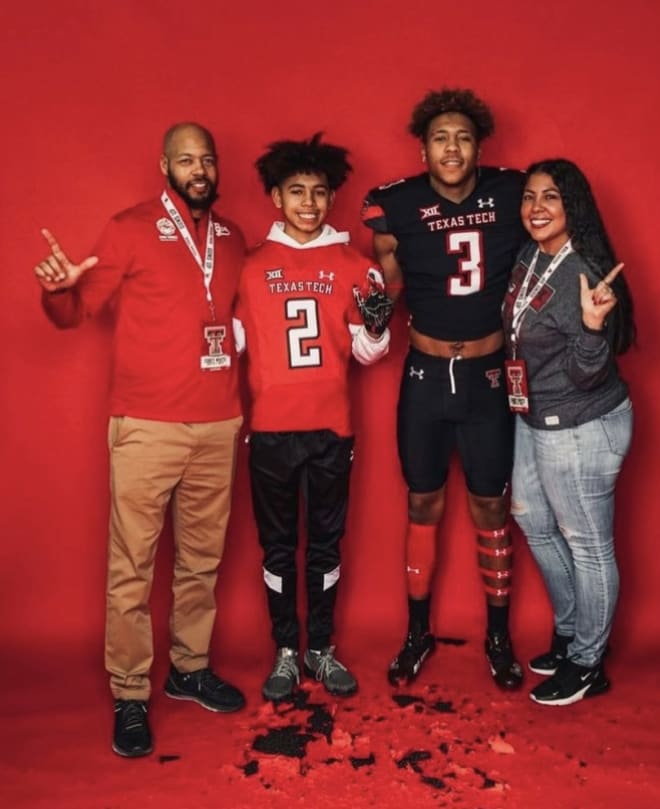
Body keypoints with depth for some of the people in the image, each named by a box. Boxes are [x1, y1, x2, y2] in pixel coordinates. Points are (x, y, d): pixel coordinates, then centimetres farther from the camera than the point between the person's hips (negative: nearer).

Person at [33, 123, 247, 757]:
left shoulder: (232, 239, 12)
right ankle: (130, 697, 14)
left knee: (201, 558, 13)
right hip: (146, 426, -4)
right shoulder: (130, 230, -2)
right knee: (132, 568, 0)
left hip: (218, 425, 5)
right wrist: (56, 289, -21)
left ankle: (190, 669, 29)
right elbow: (75, 313, -1)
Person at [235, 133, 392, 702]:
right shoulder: (252, 265, 2)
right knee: (278, 544, 10)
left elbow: (365, 352, 5)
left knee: (326, 541, 11)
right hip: (271, 427, 0)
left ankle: (321, 649, 27)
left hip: (331, 425, 1)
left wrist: (378, 327, -14)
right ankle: (286, 652, 24)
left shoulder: (353, 264, 3)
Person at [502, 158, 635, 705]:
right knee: (535, 522, 23)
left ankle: (587, 664, 26)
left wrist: (593, 326, -39)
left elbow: (586, 373, -24)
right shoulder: (529, 258, 2)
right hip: (535, 419, 10)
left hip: (580, 428, -9)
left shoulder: (585, 274, -22)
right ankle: (571, 631, 43)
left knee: (587, 545, 7)